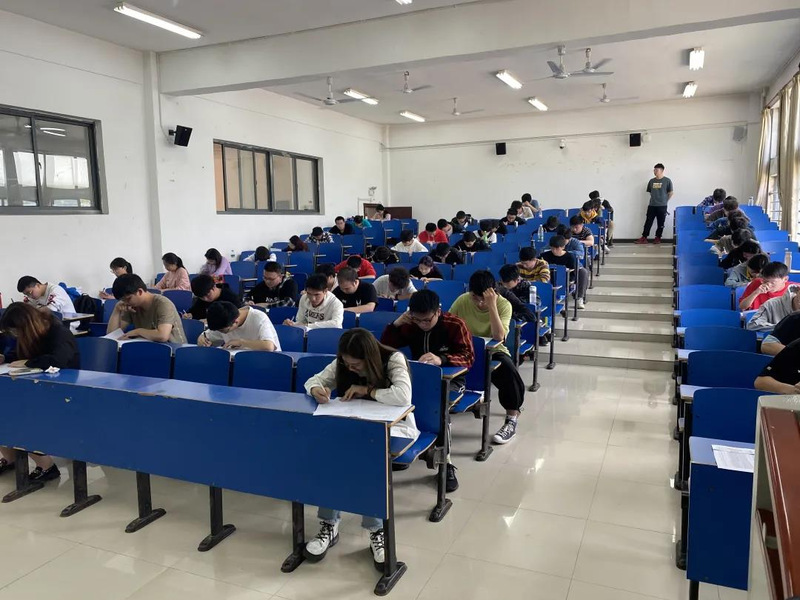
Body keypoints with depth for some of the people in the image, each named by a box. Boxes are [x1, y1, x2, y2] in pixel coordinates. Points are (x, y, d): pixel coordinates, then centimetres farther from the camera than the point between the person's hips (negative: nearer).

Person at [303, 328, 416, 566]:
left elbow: (403, 397, -35)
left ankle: (376, 530, -23)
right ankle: (329, 525, -17)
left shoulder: (394, 360, -19)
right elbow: (314, 380, 0)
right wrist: (316, 390, -25)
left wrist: (367, 390, -26)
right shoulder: (343, 364, -3)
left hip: (395, 426, -4)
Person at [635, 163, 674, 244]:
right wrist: (655, 199, 13)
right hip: (651, 205, 3)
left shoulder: (667, 181, -3)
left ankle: (658, 238, 13)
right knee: (648, 222, 1)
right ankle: (644, 238, 2)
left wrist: (665, 200, 5)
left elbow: (671, 192, 2)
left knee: (660, 223, 3)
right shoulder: (651, 181, 8)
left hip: (662, 206, -3)